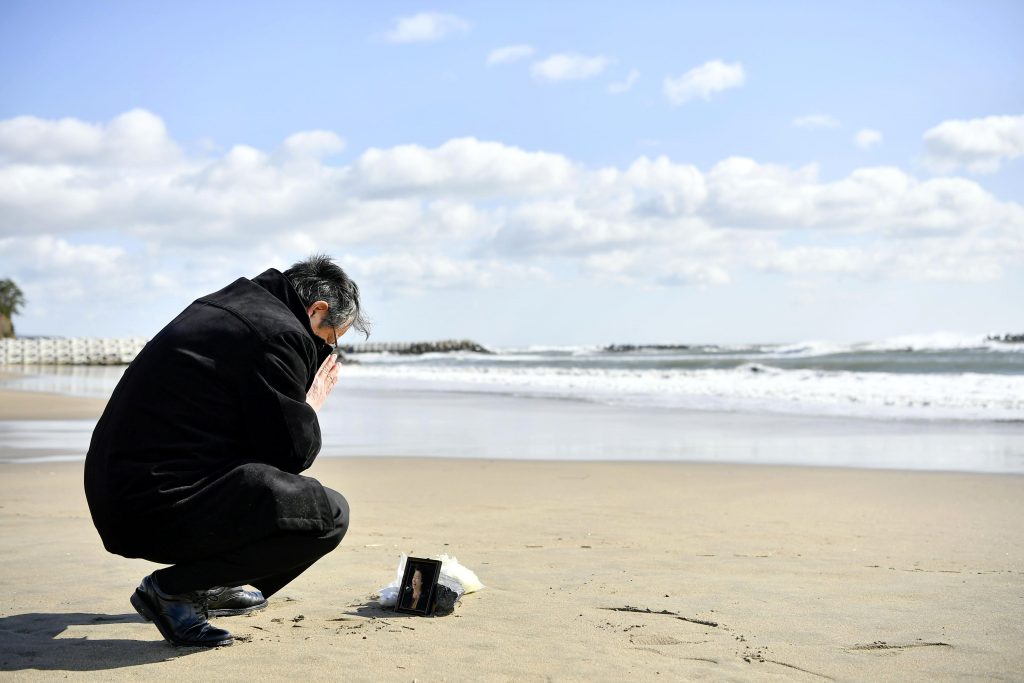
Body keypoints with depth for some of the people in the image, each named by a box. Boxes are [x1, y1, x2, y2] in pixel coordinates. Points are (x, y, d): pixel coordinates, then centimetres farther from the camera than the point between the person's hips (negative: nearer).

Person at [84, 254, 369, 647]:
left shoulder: (224, 306, 17)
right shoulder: (281, 334, -12)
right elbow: (289, 453, -10)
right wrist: (311, 405, 7)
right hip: (159, 507, -10)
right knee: (329, 515, -12)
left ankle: (207, 586, 23)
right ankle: (172, 588, -8)